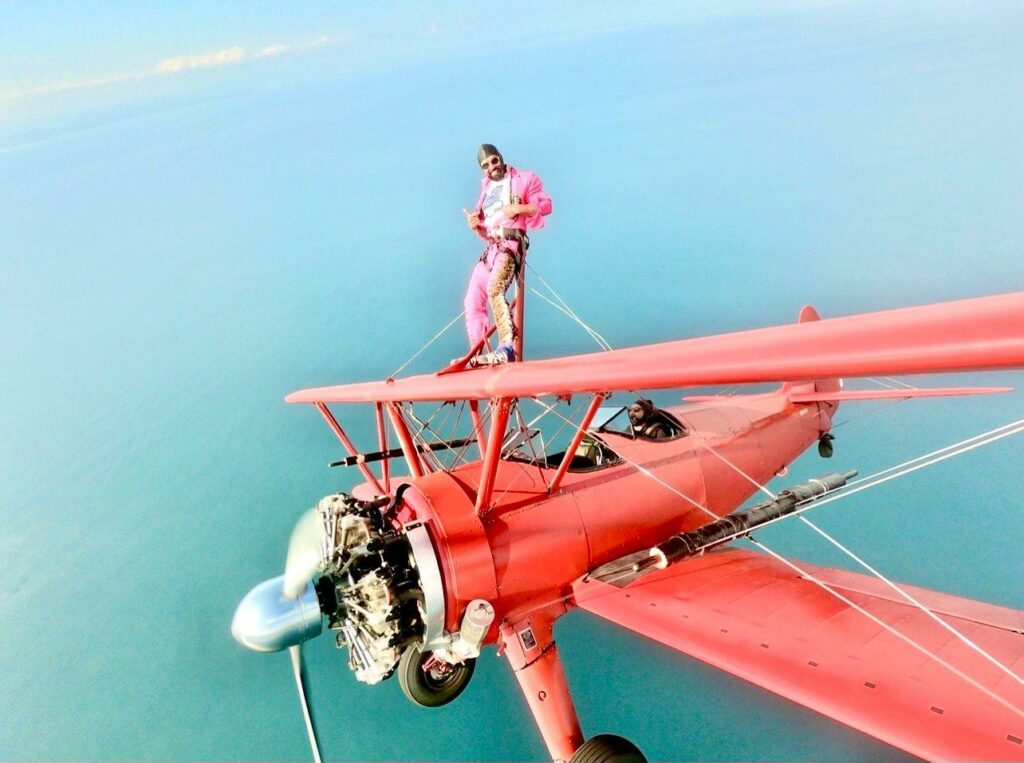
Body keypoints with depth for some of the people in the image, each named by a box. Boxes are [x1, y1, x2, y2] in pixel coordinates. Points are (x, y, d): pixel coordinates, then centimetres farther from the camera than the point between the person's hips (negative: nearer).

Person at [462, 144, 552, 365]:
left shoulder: (524, 179, 8)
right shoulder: (486, 189, 25)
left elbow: (546, 205, 0)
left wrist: (518, 208, -13)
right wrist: (475, 226, 4)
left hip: (511, 243, -8)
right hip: (491, 248, 8)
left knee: (494, 288, -32)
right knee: (473, 301, 2)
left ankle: (507, 348, -38)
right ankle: (477, 353, 8)